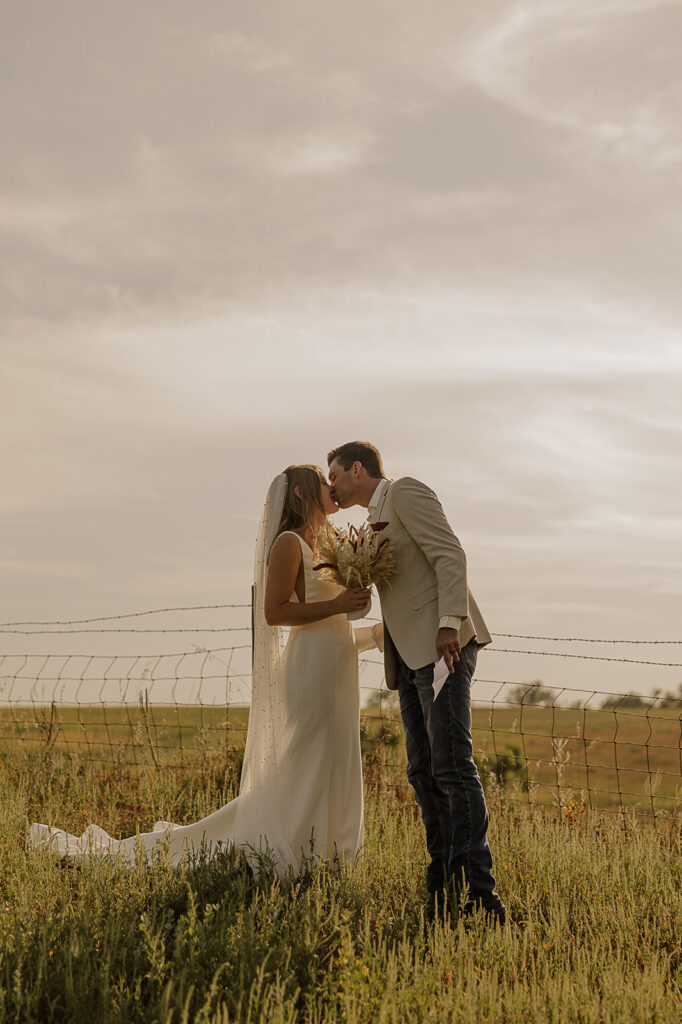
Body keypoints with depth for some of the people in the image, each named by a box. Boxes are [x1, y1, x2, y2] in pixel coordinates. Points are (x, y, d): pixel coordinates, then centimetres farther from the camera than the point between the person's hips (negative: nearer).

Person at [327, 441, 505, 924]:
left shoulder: (406, 491, 0)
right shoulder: (379, 521, 26)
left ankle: (480, 893, -20)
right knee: (424, 772, 4)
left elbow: (450, 555, -12)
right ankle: (445, 888, 4)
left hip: (445, 645, -10)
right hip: (412, 656, 10)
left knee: (452, 766, -17)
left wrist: (450, 623, -22)